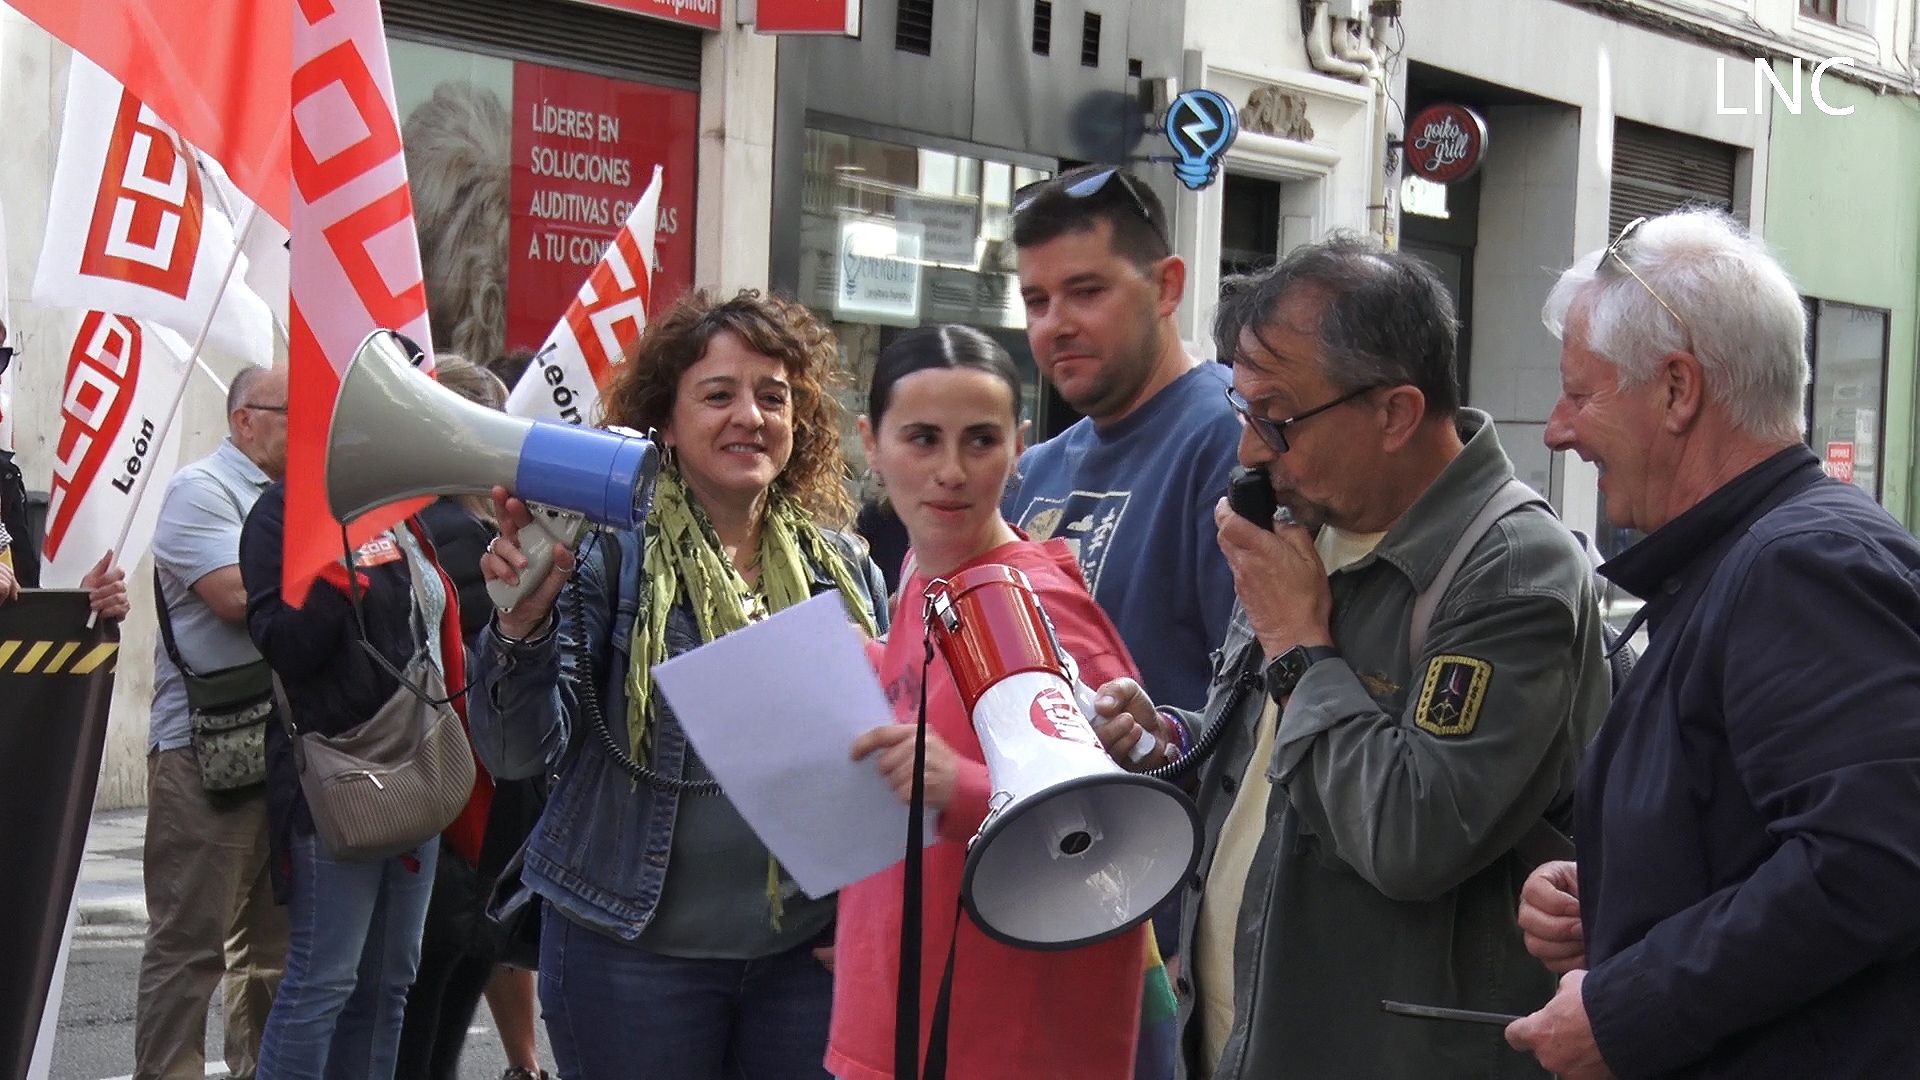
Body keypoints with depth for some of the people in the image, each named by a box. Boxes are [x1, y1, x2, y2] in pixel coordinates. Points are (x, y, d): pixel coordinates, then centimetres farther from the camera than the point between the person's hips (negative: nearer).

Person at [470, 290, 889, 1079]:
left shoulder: (844, 567, 5)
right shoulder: (610, 553, -6)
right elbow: (521, 753, -11)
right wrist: (523, 621, -27)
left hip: (808, 953, 3)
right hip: (636, 949, -3)